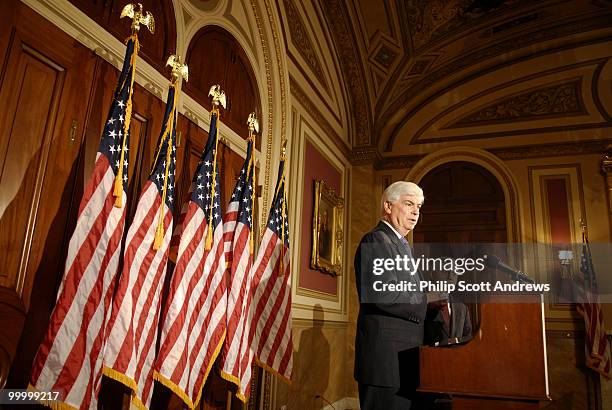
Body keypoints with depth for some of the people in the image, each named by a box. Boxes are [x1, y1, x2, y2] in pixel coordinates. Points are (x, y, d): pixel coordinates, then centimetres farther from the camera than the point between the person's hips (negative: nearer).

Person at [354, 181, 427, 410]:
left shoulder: (401, 245, 21)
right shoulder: (375, 241, -10)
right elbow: (384, 294, -23)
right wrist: (429, 306, -12)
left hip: (404, 357, 10)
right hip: (386, 356, -10)